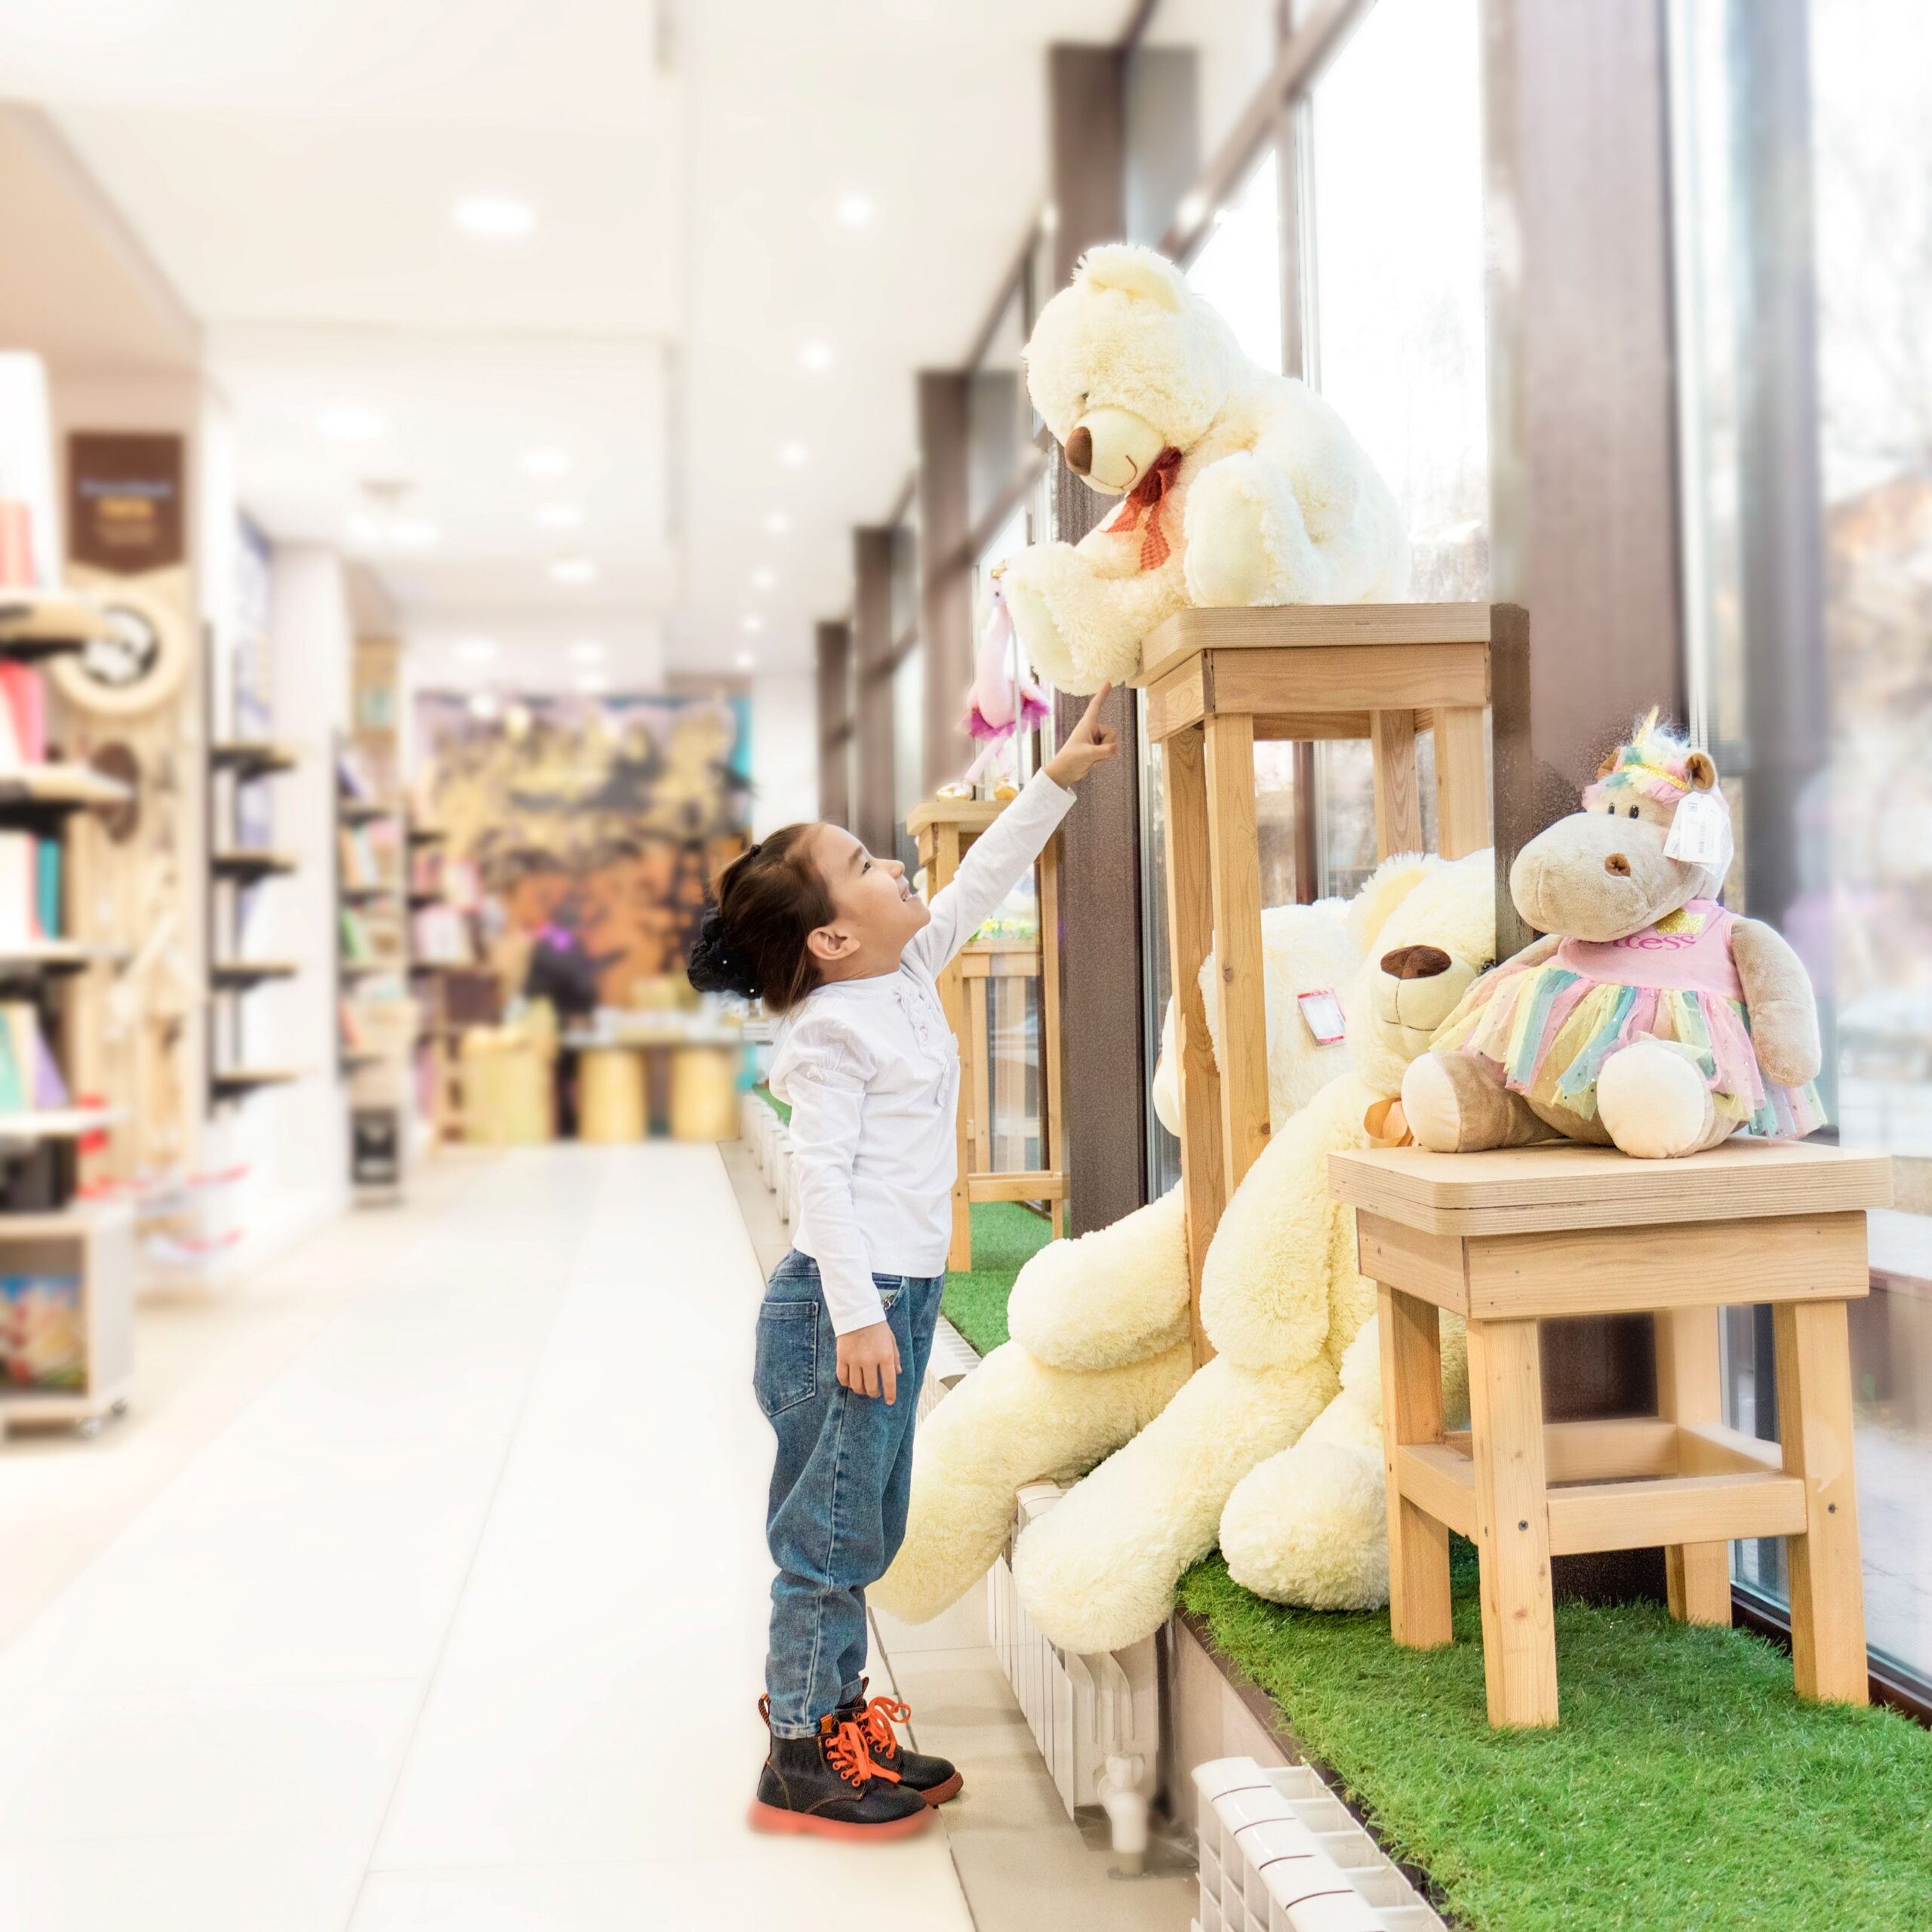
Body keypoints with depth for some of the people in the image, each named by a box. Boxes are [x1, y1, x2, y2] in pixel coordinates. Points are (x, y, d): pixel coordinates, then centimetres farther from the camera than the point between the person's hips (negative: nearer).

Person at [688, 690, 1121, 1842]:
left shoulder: (910, 975, 9)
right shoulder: (836, 1031, -15)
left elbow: (982, 882, 20)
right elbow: (822, 1176, -20)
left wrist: (1060, 779, 19)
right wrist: (856, 1314, -24)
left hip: (898, 1298, 9)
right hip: (845, 1306, -9)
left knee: (868, 1530, 17)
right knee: (830, 1532, 0)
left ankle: (840, 1720, 30)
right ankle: (799, 1760, 12)